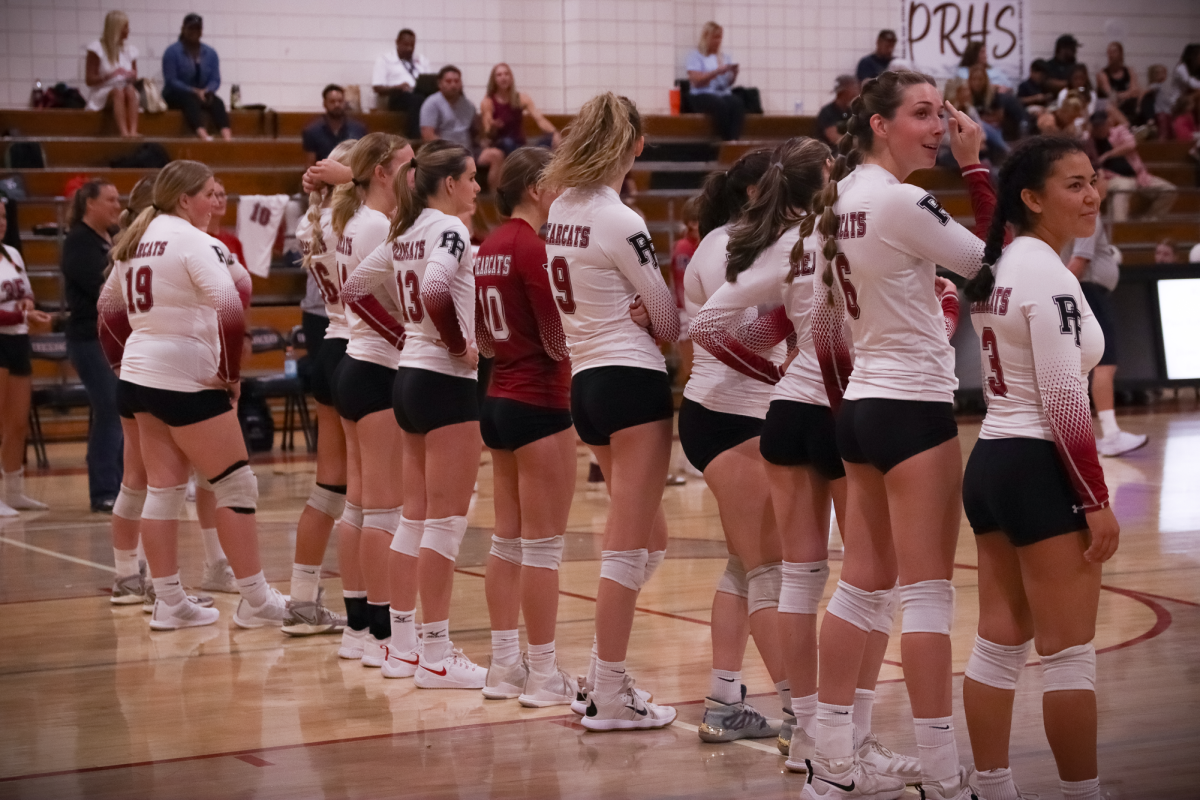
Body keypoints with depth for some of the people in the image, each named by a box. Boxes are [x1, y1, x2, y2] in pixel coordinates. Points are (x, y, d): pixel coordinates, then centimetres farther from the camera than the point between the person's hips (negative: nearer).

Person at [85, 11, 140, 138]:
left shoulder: (130, 50, 14)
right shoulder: (97, 48, -1)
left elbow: (135, 80, 18)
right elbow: (89, 80, -4)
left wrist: (132, 77, -7)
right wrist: (110, 75, -20)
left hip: (128, 93, 3)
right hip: (103, 95, -3)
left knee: (129, 90, -33)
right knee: (118, 91, -37)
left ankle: (133, 130, -51)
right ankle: (123, 131, -56)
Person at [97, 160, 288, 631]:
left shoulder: (136, 240, 12)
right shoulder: (192, 240, -13)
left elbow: (109, 307, 22)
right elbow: (230, 310, -24)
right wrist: (230, 374, -13)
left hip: (140, 375, 8)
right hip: (184, 380, -8)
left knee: (164, 487, 12)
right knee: (236, 485, 0)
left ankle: (168, 603, 14)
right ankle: (255, 602, 4)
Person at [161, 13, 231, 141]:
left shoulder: (210, 53, 10)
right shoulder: (172, 52, -3)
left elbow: (215, 80, 2)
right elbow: (171, 80, -12)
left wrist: (206, 91, -21)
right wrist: (194, 91, -23)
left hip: (202, 95, 4)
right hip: (176, 96, -4)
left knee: (217, 102, -30)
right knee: (191, 99, -38)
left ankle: (226, 134, -57)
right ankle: (202, 133, -65)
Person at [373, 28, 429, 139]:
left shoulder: (421, 60, 30)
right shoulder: (385, 60, 14)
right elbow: (377, 87, 3)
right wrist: (397, 88, -15)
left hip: (421, 93, 4)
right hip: (396, 97, -4)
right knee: (417, 100, -40)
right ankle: (414, 138, -47)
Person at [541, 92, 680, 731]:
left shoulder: (562, 209, 9)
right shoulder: (619, 222, -14)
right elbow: (668, 320, -6)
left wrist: (630, 314, -6)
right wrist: (654, 321, 15)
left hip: (585, 379, 8)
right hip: (632, 380, -8)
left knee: (648, 540, 17)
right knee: (628, 547, -3)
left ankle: (603, 675, 18)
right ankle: (609, 698, -1)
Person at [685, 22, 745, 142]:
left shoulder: (725, 57, 22)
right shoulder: (695, 56, 6)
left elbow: (730, 83, 15)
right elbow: (697, 80, -8)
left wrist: (734, 73, -6)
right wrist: (717, 71, -15)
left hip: (724, 93, 4)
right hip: (702, 95, -4)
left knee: (738, 103, -32)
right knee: (721, 105, -38)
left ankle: (734, 138, -43)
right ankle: (726, 139, -35)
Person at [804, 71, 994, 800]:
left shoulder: (841, 198, 10)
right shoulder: (900, 202, -17)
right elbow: (990, 260, -10)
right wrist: (975, 165, -6)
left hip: (864, 404, 9)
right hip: (913, 408, -9)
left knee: (863, 583, 11)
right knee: (928, 592, -4)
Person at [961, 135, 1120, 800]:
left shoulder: (998, 268, 9)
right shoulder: (1048, 276, -16)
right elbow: (1064, 404, -19)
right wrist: (1098, 501, -16)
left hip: (989, 462, 9)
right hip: (1040, 469, -9)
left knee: (1000, 644, 11)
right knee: (1069, 652, -2)